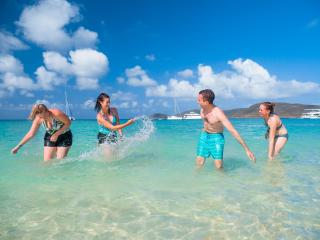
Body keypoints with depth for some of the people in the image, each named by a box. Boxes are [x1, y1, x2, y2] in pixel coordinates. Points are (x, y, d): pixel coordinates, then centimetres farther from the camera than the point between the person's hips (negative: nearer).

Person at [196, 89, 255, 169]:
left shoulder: (218, 113, -29)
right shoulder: (203, 108, -8)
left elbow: (233, 131, -31)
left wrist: (246, 149, -33)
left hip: (216, 138, -5)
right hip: (204, 136, 6)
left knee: (219, 166, -8)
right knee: (199, 164, 4)